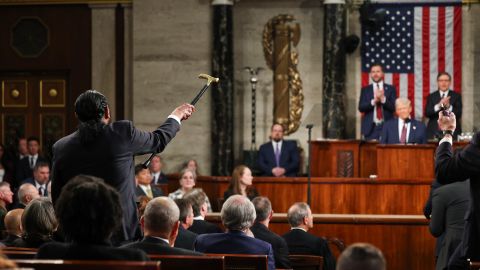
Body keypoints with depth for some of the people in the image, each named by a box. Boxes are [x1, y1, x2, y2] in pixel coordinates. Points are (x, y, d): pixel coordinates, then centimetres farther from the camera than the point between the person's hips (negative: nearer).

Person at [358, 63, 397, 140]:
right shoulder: (365, 90, 12)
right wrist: (373, 101, -15)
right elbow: (361, 108, 1)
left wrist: (383, 99, -16)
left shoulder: (391, 89, 9)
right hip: (370, 127, 1)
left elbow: (394, 107, 0)